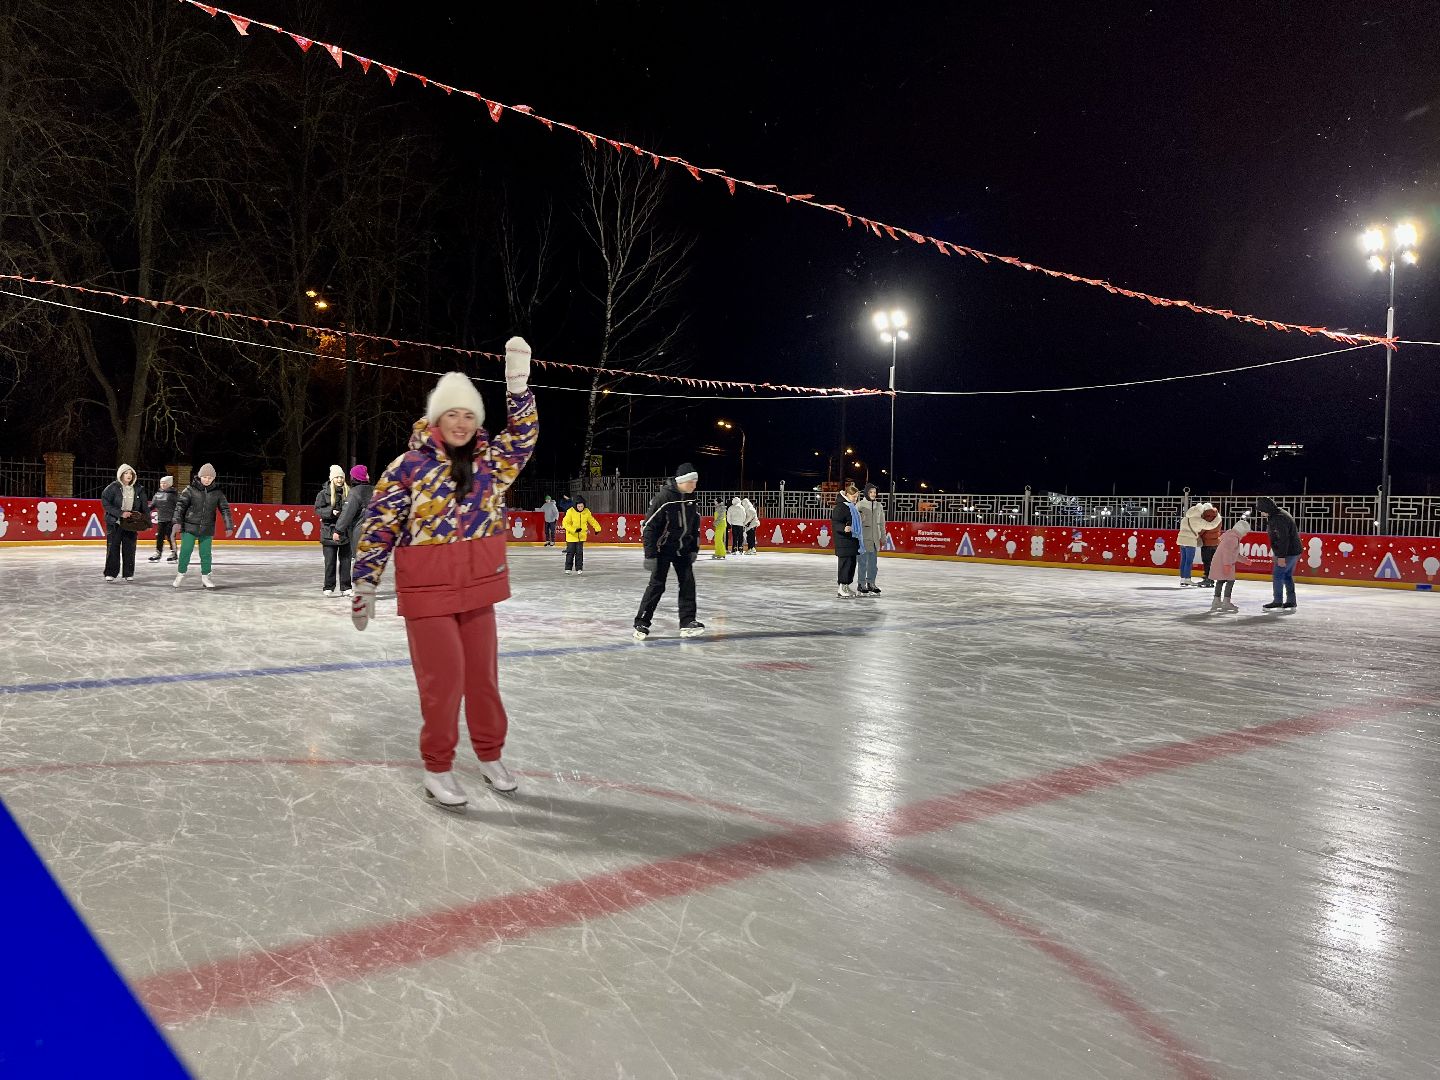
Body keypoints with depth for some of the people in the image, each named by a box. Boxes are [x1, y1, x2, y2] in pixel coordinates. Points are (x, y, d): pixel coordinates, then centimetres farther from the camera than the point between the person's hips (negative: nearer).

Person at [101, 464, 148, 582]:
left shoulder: (138, 489, 6)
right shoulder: (113, 487, -5)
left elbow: (143, 507, 11)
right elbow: (105, 503, -9)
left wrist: (146, 520, -1)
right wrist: (120, 513, -18)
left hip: (131, 524, 3)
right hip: (114, 522, -3)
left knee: (129, 549, 5)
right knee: (113, 548, 1)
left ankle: (128, 573, 13)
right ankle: (110, 573, 8)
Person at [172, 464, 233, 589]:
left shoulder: (217, 493, 1)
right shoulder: (190, 490, -5)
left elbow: (225, 509, 2)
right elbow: (180, 505, -5)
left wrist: (229, 526, -3)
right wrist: (177, 522, -13)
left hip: (207, 530, 2)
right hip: (189, 527, -2)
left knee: (206, 554, 6)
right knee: (185, 551, -2)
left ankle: (205, 576, 18)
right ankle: (181, 575, 14)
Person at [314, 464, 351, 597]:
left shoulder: (348, 492, 2)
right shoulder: (324, 493, -1)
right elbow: (317, 510, -2)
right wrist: (331, 512, -17)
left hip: (346, 532, 2)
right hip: (329, 532, -2)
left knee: (345, 560, 7)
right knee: (330, 561, 2)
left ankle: (345, 586, 16)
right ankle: (329, 587, 11)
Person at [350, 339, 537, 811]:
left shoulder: (490, 462, 4)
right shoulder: (409, 466, -8)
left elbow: (524, 433, -5)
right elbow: (378, 524, -5)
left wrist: (517, 379, -14)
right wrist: (365, 582, -6)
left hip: (478, 588, 4)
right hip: (426, 592, -4)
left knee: (483, 675, 14)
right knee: (443, 679, 0)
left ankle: (490, 757, 31)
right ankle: (437, 769, 17)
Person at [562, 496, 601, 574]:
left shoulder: (586, 512, -3)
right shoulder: (570, 512, -15)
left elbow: (592, 520, 13)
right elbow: (565, 523, -18)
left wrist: (597, 528, 5)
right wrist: (574, 530, -28)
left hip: (581, 536, 3)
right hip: (571, 536, -2)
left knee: (579, 552, 3)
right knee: (570, 552, 1)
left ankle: (579, 568, 10)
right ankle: (568, 568, 12)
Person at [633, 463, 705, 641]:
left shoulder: (691, 499, 2)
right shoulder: (663, 498, -20)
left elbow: (695, 525, 14)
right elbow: (648, 526, -19)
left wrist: (694, 549, 13)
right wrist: (650, 555, -20)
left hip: (683, 549, 6)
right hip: (663, 548, -6)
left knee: (688, 583, 0)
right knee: (657, 585, -6)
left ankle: (688, 623, 5)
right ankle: (641, 623, 3)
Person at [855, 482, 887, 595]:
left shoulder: (879, 506, 9)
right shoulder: (860, 505, -6)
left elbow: (882, 524, 15)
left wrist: (883, 539, 15)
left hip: (875, 539, 5)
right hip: (863, 539, -5)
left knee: (874, 563, 10)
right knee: (863, 563, -1)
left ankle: (871, 583, 21)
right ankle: (862, 585, 8)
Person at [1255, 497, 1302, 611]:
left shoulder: (1279, 518, -21)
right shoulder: (1277, 515, 13)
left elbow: (1283, 538, -26)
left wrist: (1281, 556, -25)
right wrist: (1276, 554, 25)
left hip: (1288, 553, -11)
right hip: (1293, 551, 11)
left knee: (1277, 575, -5)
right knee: (1287, 576, 15)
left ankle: (1278, 602, 0)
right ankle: (1291, 602, 19)